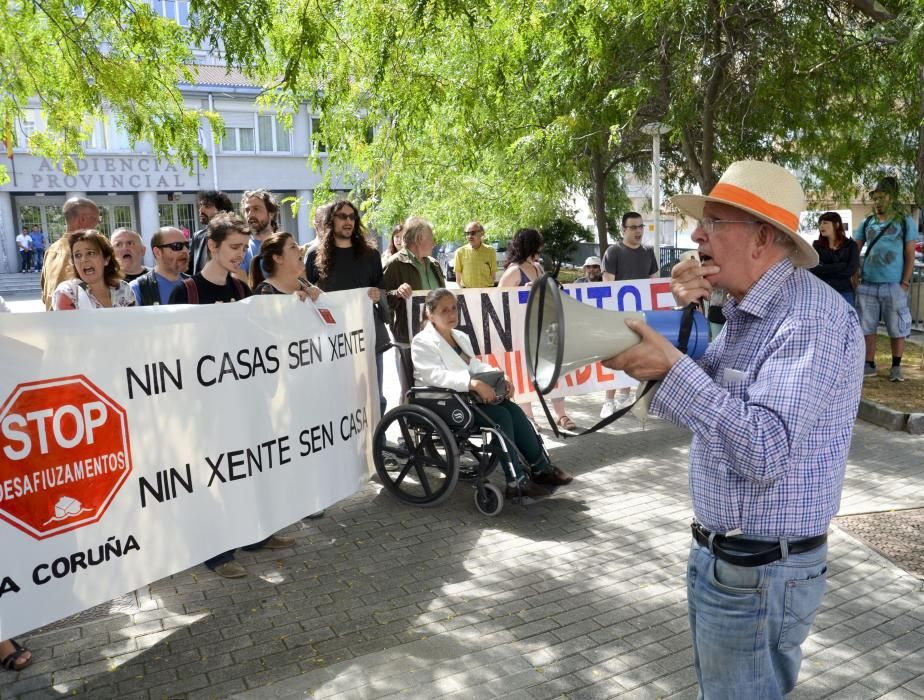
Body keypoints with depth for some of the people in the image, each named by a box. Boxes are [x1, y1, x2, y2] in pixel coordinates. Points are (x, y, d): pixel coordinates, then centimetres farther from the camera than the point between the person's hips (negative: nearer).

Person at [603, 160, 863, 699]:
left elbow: (766, 453, -32)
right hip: (722, 554, 9)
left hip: (760, 573, -9)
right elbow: (707, 395, 5)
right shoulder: (750, 309, 7)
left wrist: (673, 367, -34)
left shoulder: (813, 319, -24)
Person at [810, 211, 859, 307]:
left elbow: (850, 270, -8)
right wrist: (841, 266, -10)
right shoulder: (817, 245, 8)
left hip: (844, 293, -1)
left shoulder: (850, 245, 5)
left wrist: (823, 269, -7)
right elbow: (814, 268, -7)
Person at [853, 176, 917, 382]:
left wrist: (905, 283, -7)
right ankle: (869, 365, 13)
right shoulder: (867, 223, 10)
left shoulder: (905, 223, 3)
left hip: (893, 286, -2)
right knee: (866, 327, 4)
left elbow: (910, 255, 1)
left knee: (897, 328, 2)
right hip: (867, 285, 3)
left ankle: (896, 367, 14)